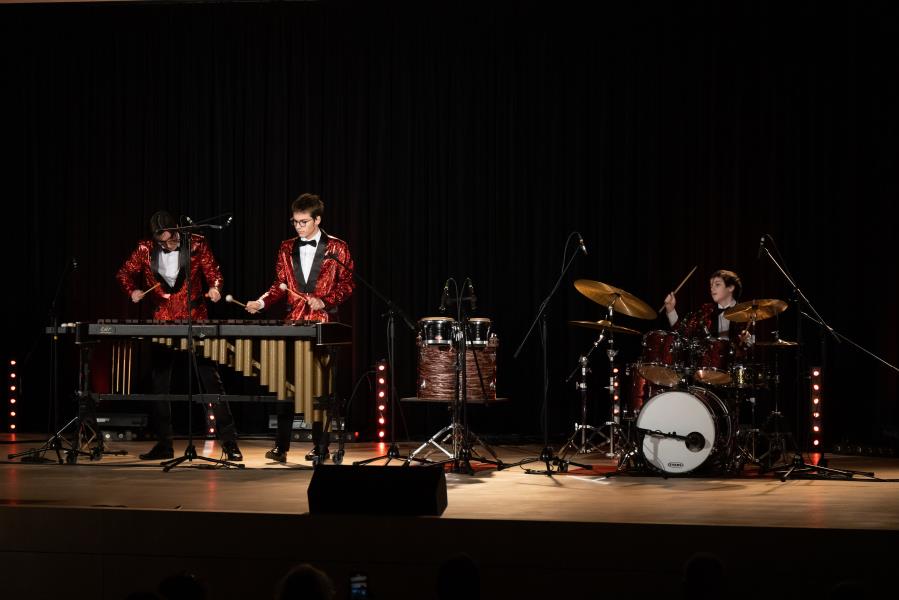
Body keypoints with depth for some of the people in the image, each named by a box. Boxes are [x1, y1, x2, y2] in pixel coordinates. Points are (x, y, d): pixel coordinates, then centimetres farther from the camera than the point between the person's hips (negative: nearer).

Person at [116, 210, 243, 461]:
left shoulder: (197, 244, -6)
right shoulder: (146, 250, -1)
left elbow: (213, 272, 1)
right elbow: (124, 273, 9)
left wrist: (214, 288, -20)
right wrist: (133, 291, -11)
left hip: (195, 321, -3)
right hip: (162, 323, 3)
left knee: (210, 380, -6)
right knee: (159, 383, 7)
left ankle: (230, 442, -4)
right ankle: (163, 445, 16)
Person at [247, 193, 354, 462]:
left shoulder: (337, 248, 2)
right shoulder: (287, 248, 12)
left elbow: (346, 285, 1)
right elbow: (280, 285, 13)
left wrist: (324, 301, -14)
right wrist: (261, 302, -4)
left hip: (323, 325, -3)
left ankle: (321, 446, 7)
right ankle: (280, 446, 0)